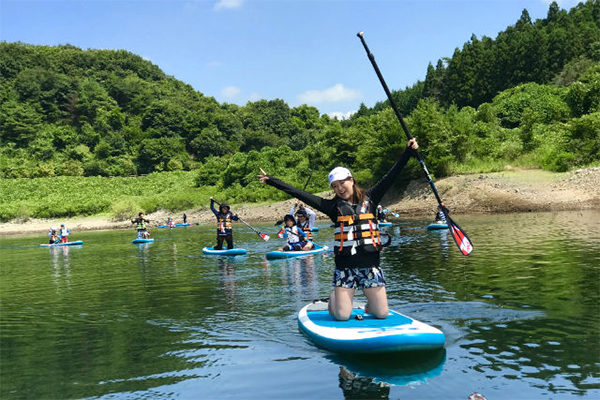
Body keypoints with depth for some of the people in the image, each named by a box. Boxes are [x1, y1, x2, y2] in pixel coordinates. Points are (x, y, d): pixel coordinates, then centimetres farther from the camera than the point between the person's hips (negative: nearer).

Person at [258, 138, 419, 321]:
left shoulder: (369, 199, 6)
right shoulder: (334, 206, 2)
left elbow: (390, 177, 6)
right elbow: (300, 194, 1)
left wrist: (408, 152, 3)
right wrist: (271, 180, 0)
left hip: (370, 263, 1)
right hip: (344, 266, -1)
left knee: (382, 314, 0)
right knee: (342, 316, -3)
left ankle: (370, 303, 34)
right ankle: (334, 298, 29)